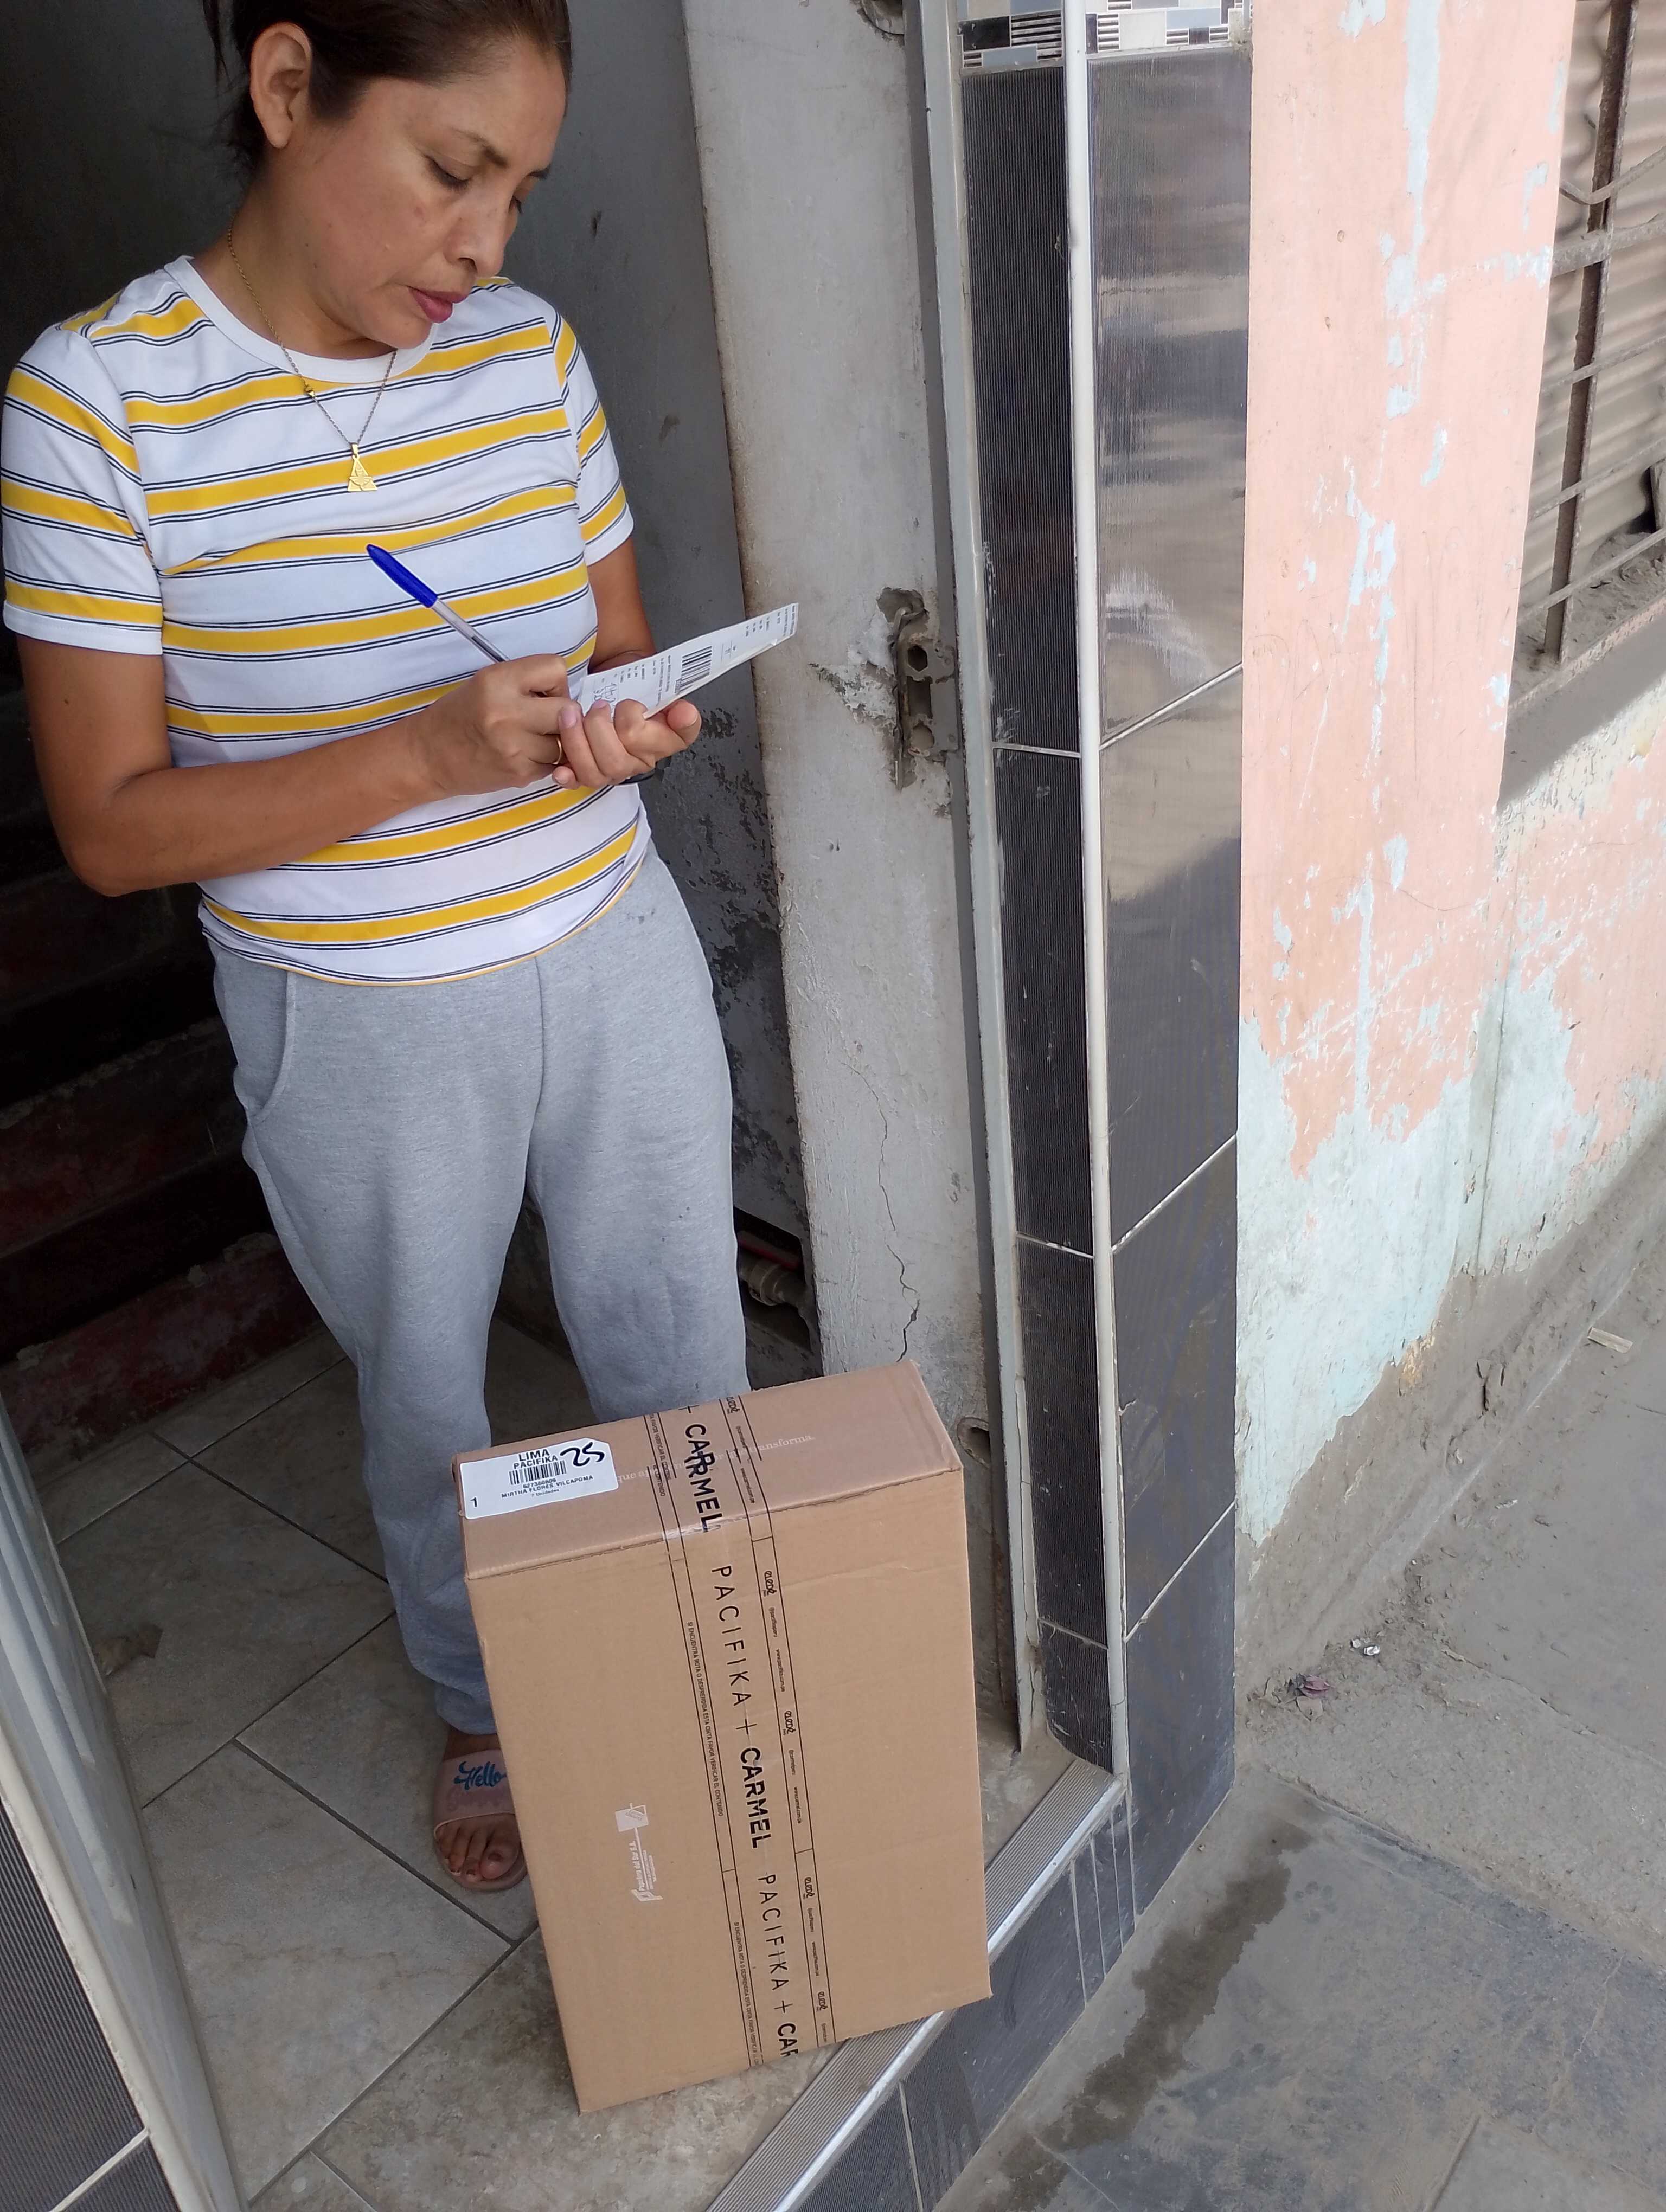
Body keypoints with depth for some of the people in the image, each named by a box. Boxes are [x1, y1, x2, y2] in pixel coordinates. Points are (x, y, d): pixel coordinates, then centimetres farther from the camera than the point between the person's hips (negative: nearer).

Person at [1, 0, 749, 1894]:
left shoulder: (530, 352, -2)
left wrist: (629, 730, -15)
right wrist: (432, 753, -27)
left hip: (614, 967, 4)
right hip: (361, 1034, -3)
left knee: (684, 1372, 18)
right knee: (427, 1413, 19)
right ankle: (481, 1714, 49)